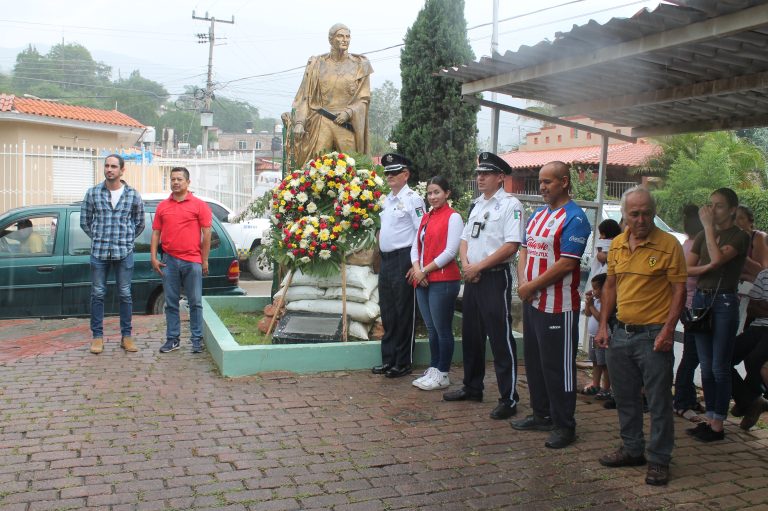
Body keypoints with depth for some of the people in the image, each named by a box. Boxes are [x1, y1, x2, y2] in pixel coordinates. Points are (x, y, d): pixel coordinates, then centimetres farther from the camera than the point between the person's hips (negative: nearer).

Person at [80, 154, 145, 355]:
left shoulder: (133, 195, 2)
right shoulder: (93, 193, 2)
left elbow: (139, 223, 12)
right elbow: (84, 221, 10)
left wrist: (126, 240, 9)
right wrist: (98, 239, 9)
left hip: (124, 253, 0)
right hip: (99, 252, 0)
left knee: (125, 294, 6)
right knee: (97, 294, 5)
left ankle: (126, 336, 15)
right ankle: (97, 336, 15)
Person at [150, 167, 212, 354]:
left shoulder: (199, 205, 0)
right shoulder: (162, 206, 11)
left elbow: (206, 234, -1)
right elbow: (156, 233, 12)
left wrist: (205, 261, -4)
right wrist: (153, 257, 3)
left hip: (192, 261, -3)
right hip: (169, 261, 3)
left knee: (195, 303, 3)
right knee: (171, 303, 8)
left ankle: (197, 340, 10)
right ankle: (172, 339, 17)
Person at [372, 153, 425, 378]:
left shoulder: (412, 199, -10)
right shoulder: (387, 199, 14)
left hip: (403, 260, -8)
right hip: (386, 259, 8)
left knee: (404, 313, 1)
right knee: (387, 312, 13)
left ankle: (403, 363, 11)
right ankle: (388, 360, 24)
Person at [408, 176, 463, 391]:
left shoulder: (453, 217, -6)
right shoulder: (426, 218, 16)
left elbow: (450, 251, -14)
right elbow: (416, 246, 14)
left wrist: (425, 270, -11)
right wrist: (416, 268, -5)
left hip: (443, 281, -7)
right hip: (423, 281, 7)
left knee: (442, 329, 1)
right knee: (431, 329, 14)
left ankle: (442, 375, 11)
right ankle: (433, 370, 23)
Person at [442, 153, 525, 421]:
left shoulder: (510, 205, -9)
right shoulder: (477, 205, 16)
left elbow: (511, 246, -18)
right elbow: (465, 239, 17)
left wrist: (478, 266, -16)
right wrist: (466, 265, -2)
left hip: (495, 277, -8)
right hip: (472, 277, 8)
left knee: (501, 338, -5)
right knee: (471, 335, 16)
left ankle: (509, 399, 4)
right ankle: (472, 387, 31)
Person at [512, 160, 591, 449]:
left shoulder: (574, 218, -13)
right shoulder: (537, 215, 14)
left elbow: (566, 263, -19)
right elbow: (525, 250, 16)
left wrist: (532, 286, -14)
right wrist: (523, 282, -2)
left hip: (558, 306, -9)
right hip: (532, 302, 9)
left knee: (558, 366, -1)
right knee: (534, 361, 16)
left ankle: (564, 426, 11)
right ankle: (542, 415, 30)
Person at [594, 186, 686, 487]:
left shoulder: (668, 244, -9)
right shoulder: (616, 245, 7)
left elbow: (679, 290, -10)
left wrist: (668, 330, -17)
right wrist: (603, 325, 10)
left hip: (653, 335, -6)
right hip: (621, 333, 6)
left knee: (658, 401, 2)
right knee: (625, 397, 16)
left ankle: (659, 460, 15)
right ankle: (632, 450, 31)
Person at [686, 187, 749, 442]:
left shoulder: (740, 236, -6)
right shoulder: (703, 236, 12)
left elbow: (718, 258, -24)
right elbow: (686, 268, 7)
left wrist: (709, 226, -18)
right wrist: (705, 268, -13)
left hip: (725, 302, -6)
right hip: (701, 299, 6)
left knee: (719, 367, -3)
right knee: (706, 366, 11)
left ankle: (718, 425, 4)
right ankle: (710, 418, 20)